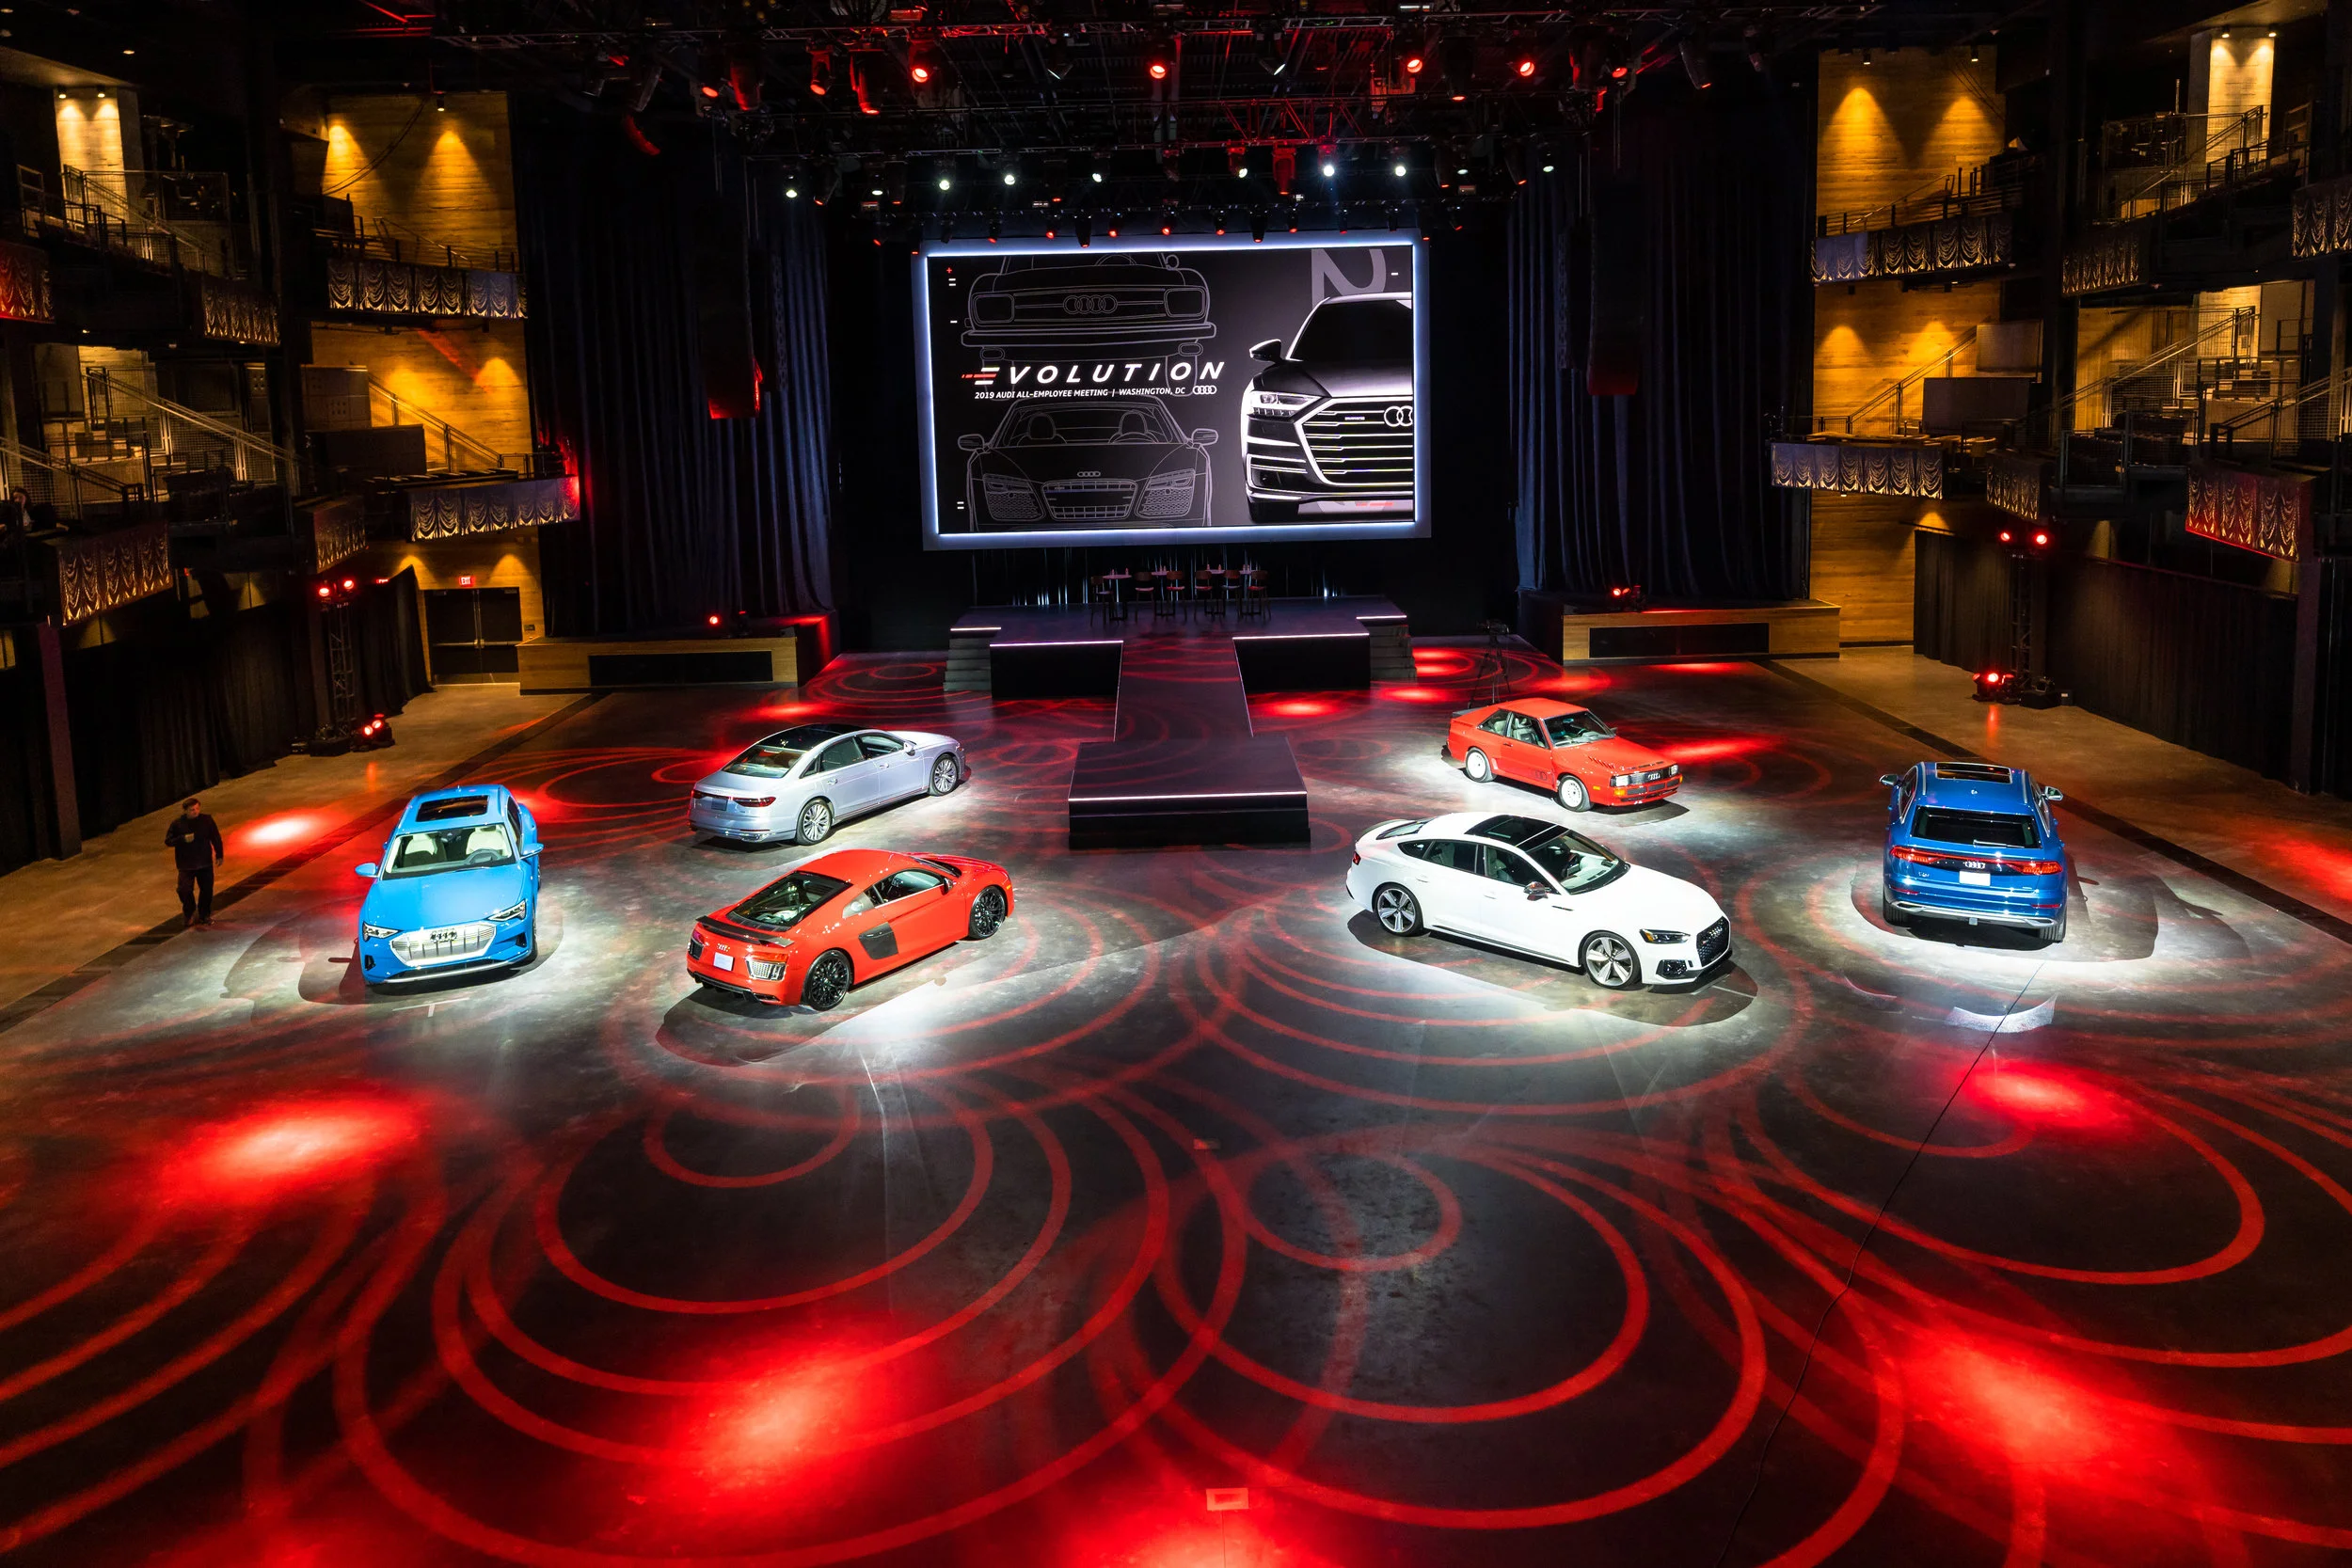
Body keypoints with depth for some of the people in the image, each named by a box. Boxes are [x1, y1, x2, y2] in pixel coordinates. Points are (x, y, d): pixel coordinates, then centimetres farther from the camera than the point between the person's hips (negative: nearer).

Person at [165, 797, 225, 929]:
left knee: (206, 890, 7)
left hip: (205, 863, 1)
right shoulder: (177, 823, -5)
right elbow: (168, 841, -4)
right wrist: (183, 839, -20)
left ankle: (204, 915, 24)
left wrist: (219, 855, 6)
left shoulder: (207, 820, -2)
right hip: (186, 865, -1)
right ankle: (189, 914, 16)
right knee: (185, 890, -8)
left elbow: (216, 838, 6)